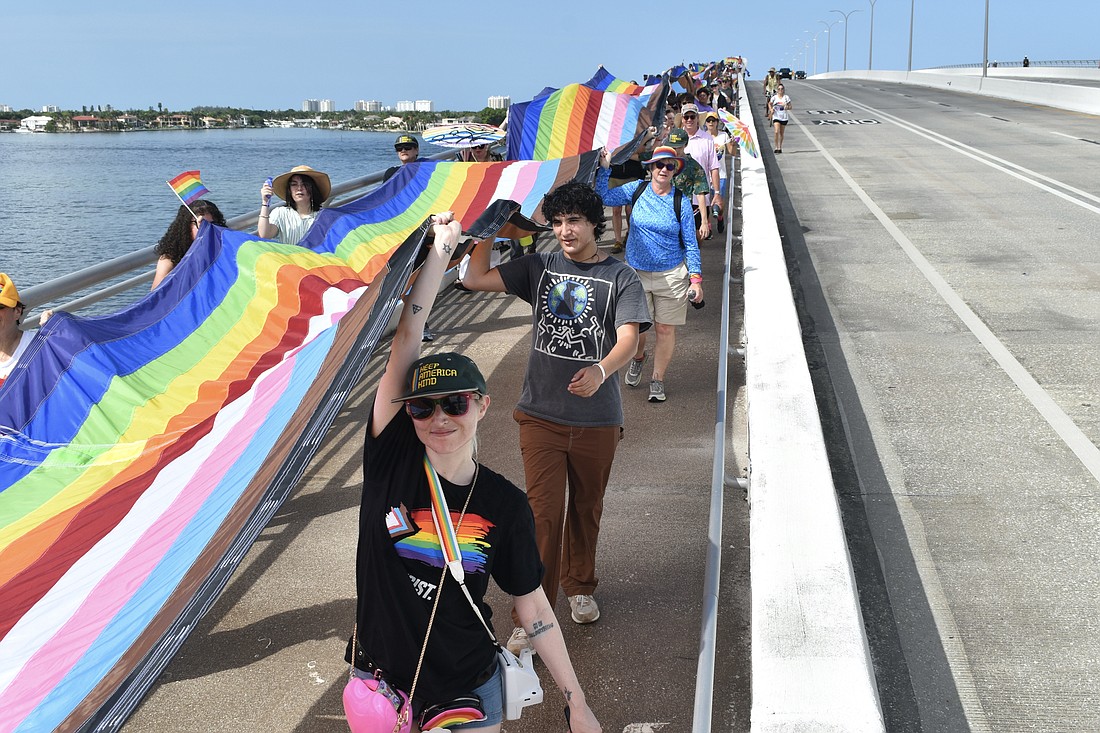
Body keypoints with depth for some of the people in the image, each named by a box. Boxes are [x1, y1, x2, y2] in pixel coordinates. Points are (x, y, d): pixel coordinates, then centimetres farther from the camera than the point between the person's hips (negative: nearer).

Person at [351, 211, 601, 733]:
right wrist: (442, 246, -16)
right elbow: (406, 340, -18)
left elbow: (531, 606, -4)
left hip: (468, 688, 0)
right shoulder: (391, 460, -13)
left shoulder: (504, 504, -11)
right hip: (381, 682, 1)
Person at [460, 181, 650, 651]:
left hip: (596, 418, 0)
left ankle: (579, 587, 39)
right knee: (544, 512, -5)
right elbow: (475, 279, 2)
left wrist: (601, 370, -36)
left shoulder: (620, 277, -3)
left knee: (586, 509, 15)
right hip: (541, 414, 0)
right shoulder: (538, 268, 5)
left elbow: (628, 339, -16)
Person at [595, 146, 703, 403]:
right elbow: (605, 197, 1)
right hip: (636, 273, 1)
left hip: (671, 275, -1)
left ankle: (658, 380, 21)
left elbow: (690, 244, -1)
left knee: (665, 329, 4)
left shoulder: (680, 202, -4)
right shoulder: (637, 190, 0)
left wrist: (696, 278, -6)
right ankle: (637, 358, 39)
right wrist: (603, 168, -11)